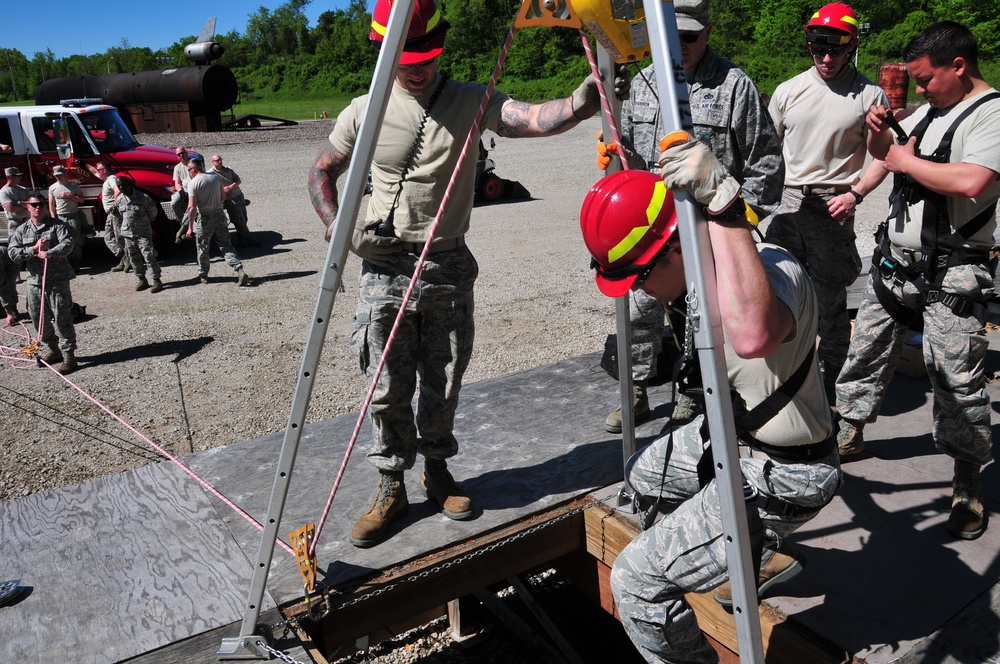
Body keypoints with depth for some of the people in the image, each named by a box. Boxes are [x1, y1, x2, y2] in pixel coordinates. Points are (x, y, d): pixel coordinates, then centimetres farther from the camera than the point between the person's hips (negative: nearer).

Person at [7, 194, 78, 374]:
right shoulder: (22, 230, 10)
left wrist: (51, 253, -34)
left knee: (62, 318, -6)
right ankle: (53, 350, 29)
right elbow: (12, 252, 1)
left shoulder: (57, 226, -2)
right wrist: (34, 249, -13)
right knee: (39, 319, 13)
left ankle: (69, 356, -1)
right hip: (34, 281, 5)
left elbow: (68, 243, -18)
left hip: (57, 280, -5)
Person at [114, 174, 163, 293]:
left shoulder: (143, 198, -13)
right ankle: (142, 280, 22)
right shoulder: (119, 200, 2)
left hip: (143, 233, -5)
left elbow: (153, 213, 0)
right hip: (128, 234, 5)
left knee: (149, 257, -9)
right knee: (134, 259, 10)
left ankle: (157, 281, -3)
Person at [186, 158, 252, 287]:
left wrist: (190, 226, -14)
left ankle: (203, 276, 23)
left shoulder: (193, 183, -12)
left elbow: (192, 207, -18)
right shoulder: (215, 177, 4)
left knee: (203, 249, 11)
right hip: (220, 215, 4)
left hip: (204, 218, -4)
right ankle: (239, 270, -8)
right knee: (226, 246, 7)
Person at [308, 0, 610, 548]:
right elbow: (321, 174, 12)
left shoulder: (471, 101, -3)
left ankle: (438, 471, 33)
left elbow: (537, 119, -21)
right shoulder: (364, 113, 0)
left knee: (443, 386, 11)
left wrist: (581, 102, -42)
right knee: (389, 390, 5)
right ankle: (391, 488, 23)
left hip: (449, 269, 0)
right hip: (385, 270, 0)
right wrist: (340, 230, -5)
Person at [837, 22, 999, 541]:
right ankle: (850, 433, 32)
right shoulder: (930, 110, 14)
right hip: (895, 263, 8)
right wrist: (878, 130, 5)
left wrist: (907, 162, -15)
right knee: (866, 351, 14)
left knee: (958, 380, -1)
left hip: (949, 276, -8)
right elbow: (883, 151, 28)